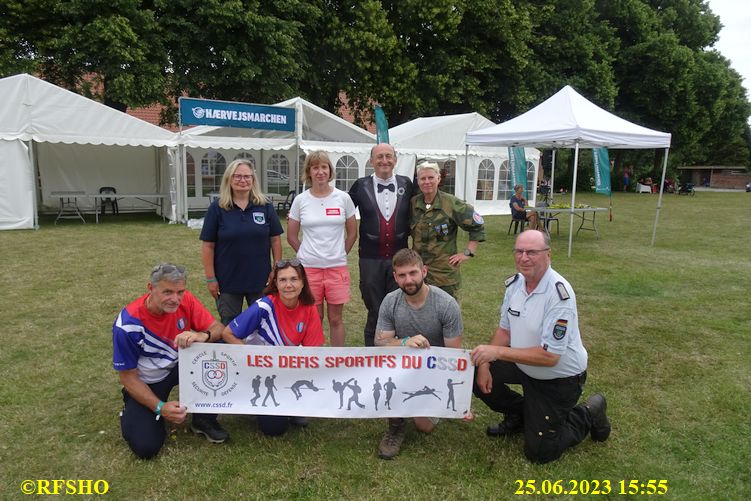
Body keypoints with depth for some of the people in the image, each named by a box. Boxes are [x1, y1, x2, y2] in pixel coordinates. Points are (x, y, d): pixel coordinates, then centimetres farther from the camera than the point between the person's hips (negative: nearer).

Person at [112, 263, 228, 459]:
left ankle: (204, 419, -5)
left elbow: (218, 329, -17)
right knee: (146, 447, -20)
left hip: (181, 365, 3)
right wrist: (160, 407, -29)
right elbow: (127, 376, -17)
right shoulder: (127, 324, -26)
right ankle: (133, 414, 17)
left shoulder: (185, 300, -18)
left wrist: (203, 336, -42)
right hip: (147, 383, -3)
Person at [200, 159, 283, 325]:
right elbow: (208, 246, -3)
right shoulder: (217, 208, -5)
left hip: (260, 280, 1)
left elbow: (275, 239, 2)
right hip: (228, 281, -1)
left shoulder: (265, 206, -1)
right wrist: (210, 278, -5)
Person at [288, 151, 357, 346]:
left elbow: (352, 233, 10)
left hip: (337, 267, 0)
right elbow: (291, 236, 9)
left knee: (336, 318, 8)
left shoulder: (343, 198, 1)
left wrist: (339, 255, 10)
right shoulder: (300, 200, 1)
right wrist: (307, 255, 9)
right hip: (309, 267, 0)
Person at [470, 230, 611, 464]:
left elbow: (549, 356, -31)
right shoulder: (514, 282, -6)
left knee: (538, 452, -2)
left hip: (559, 378, -7)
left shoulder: (560, 294, -29)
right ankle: (519, 415, 18)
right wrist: (485, 363, -9)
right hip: (525, 365, 7)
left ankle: (589, 415, 21)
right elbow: (505, 330, 3)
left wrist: (497, 352, -34)